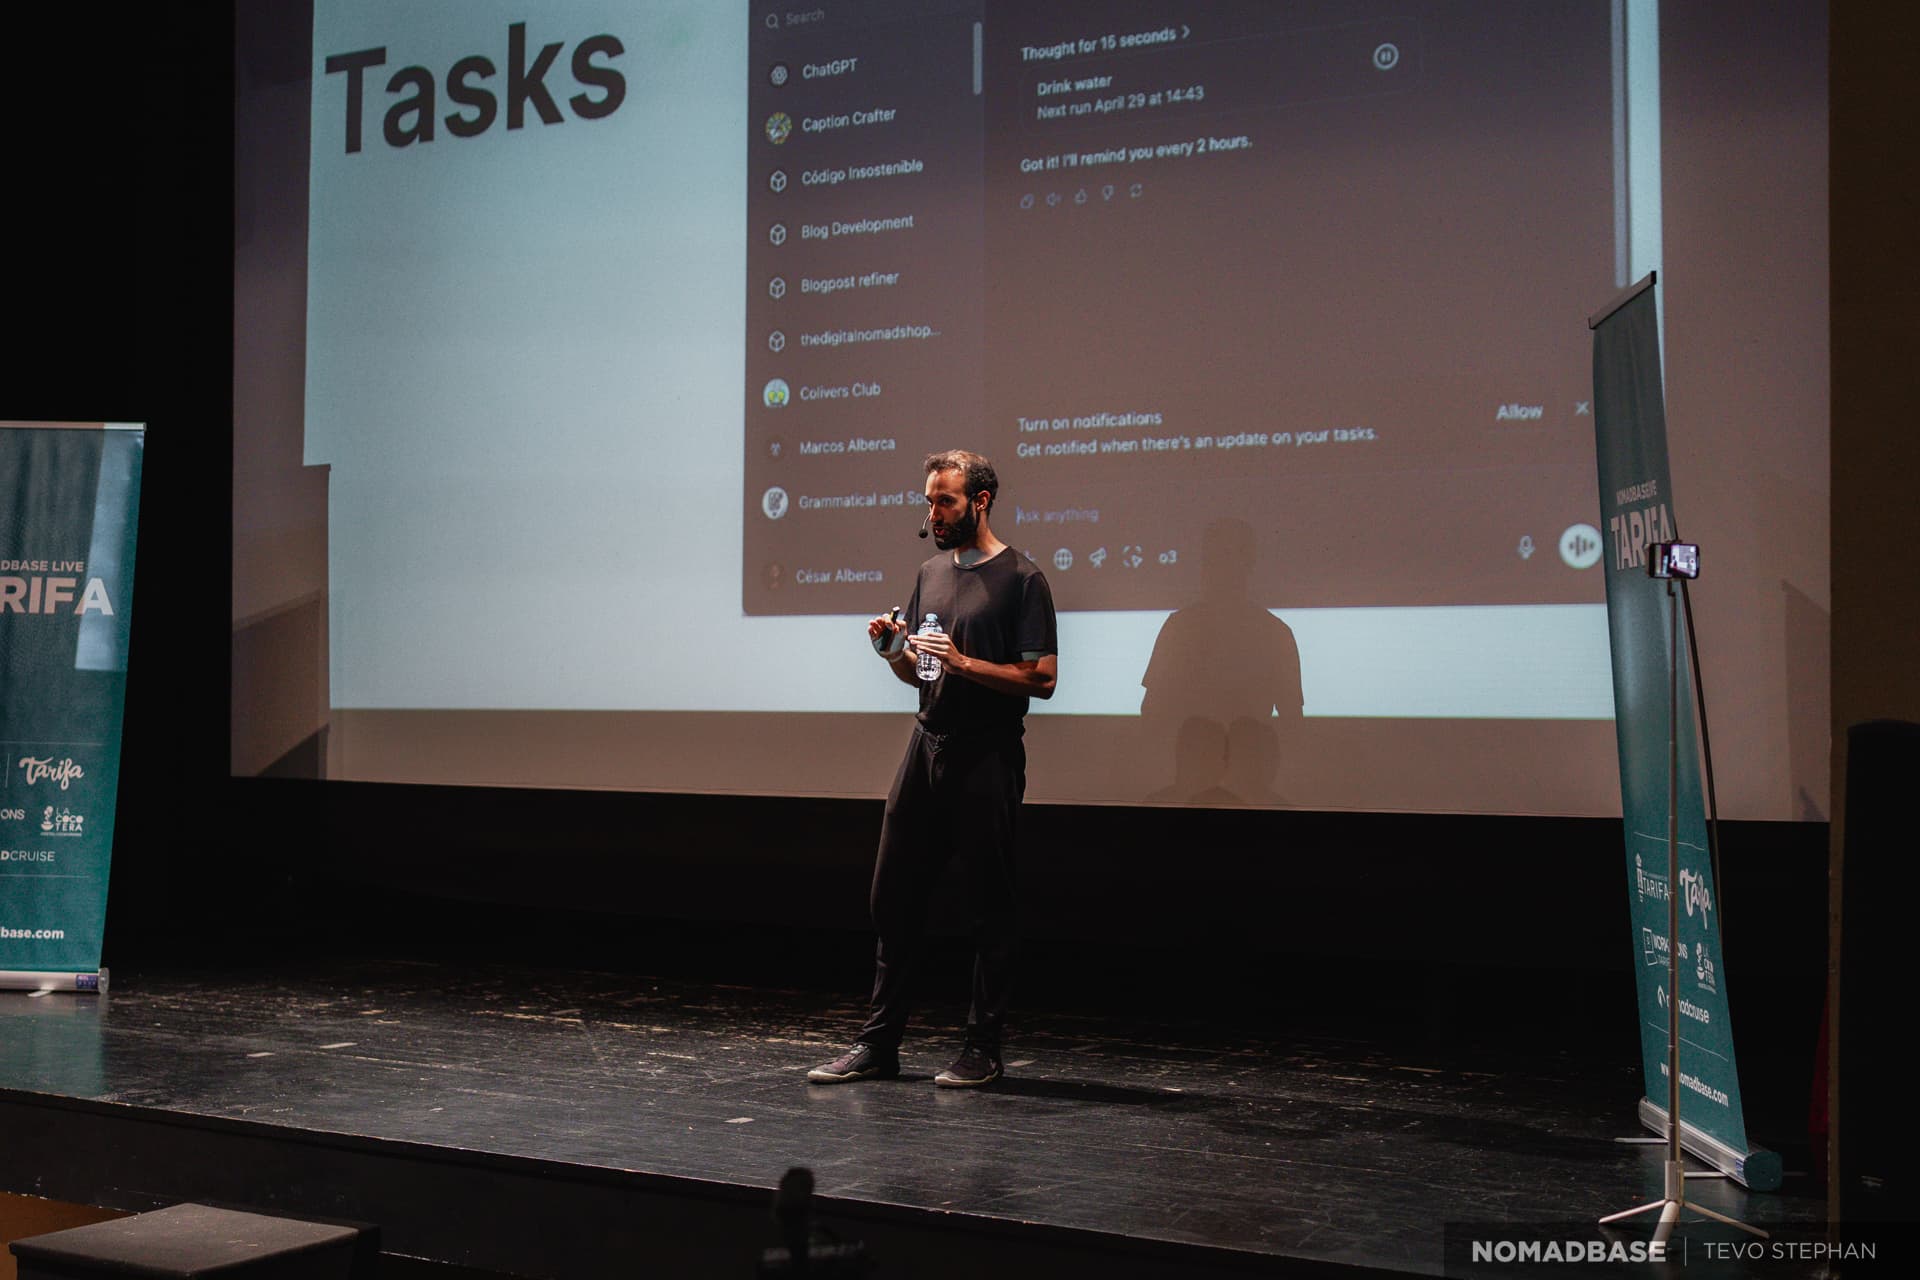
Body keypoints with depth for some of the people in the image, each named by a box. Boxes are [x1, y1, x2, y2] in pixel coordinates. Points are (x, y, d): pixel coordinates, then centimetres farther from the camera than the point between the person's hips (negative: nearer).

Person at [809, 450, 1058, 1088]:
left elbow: (1042, 678, -12)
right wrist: (894, 651, 0)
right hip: (926, 745, 7)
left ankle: (984, 1048, 11)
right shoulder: (931, 573, 15)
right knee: (893, 896, 5)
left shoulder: (1021, 578, -6)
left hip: (988, 756, -6)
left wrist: (962, 661, -19)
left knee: (989, 904, 2)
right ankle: (879, 1043, 13)